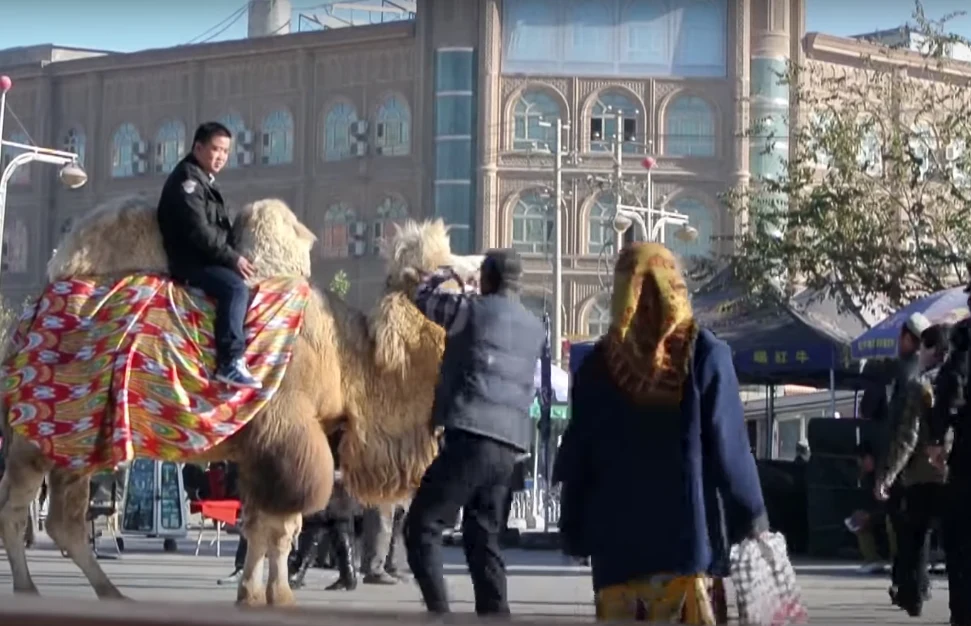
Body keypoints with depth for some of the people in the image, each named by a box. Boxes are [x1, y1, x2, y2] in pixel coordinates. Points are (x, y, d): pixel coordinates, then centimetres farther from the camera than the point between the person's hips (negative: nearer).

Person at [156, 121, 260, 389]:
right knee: (236, 287, -30)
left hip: (207, 260, 11)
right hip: (190, 263, -11)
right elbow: (198, 231, -20)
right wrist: (233, 258, -19)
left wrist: (235, 258, 10)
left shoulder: (205, 181, 22)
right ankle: (230, 364, -38)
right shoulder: (187, 178, -10)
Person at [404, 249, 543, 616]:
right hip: (509, 446, 6)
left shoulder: (473, 309, -1)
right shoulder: (534, 327, 17)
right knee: (483, 537, 13)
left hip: (470, 437, -6)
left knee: (422, 527, -4)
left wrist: (440, 277, 31)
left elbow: (421, 299, 10)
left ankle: (439, 612, -16)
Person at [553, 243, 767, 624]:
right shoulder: (704, 354, -4)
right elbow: (729, 447, -5)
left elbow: (577, 456, 5)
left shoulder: (598, 365, 3)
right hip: (689, 531, -2)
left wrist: (574, 532, 13)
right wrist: (752, 517, 2)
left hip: (617, 537, 2)